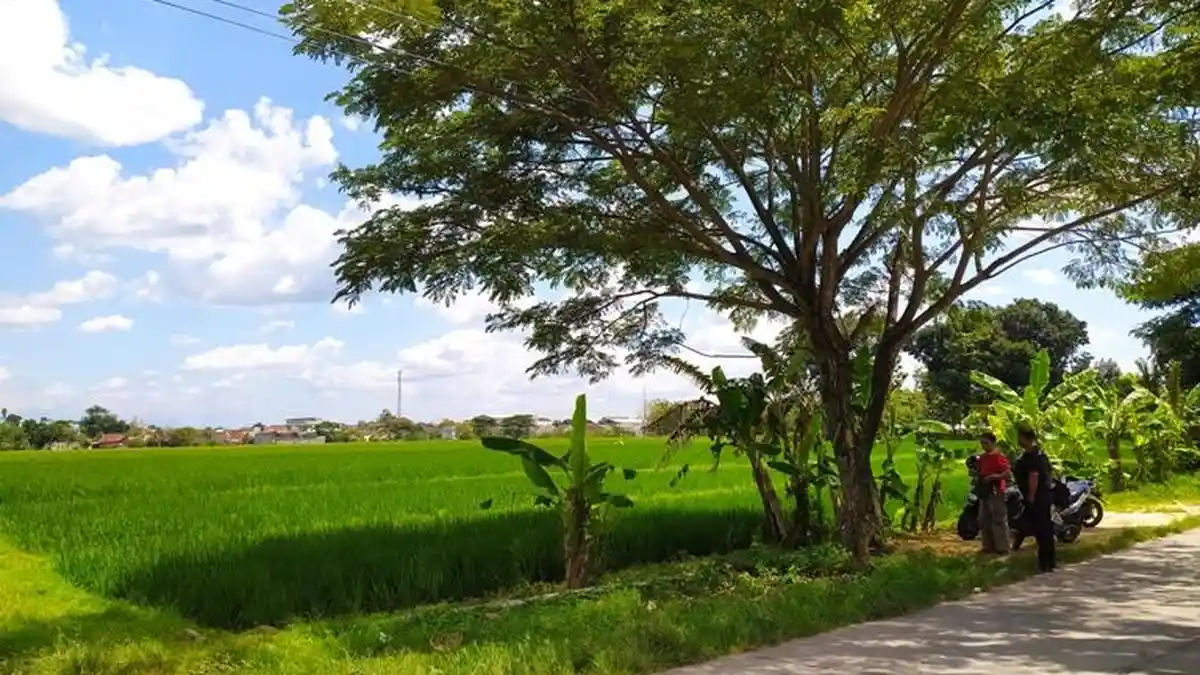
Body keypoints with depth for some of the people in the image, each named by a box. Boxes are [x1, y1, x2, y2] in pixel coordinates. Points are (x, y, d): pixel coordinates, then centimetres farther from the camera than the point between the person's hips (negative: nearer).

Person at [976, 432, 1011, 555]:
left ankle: (1002, 548, -1)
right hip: (984, 492, 9)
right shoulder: (982, 457, 13)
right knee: (984, 521, 13)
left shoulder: (999, 457, -12)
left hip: (996, 493, -9)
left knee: (999, 521, -6)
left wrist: (993, 476, -27)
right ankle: (988, 546, 22)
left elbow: (1009, 474, -18)